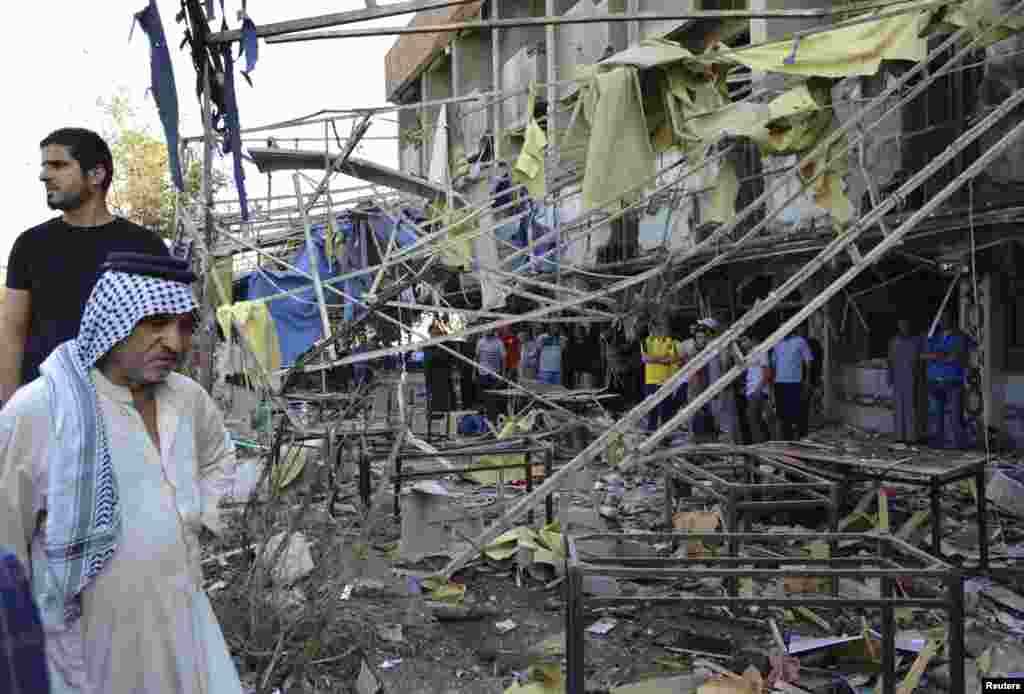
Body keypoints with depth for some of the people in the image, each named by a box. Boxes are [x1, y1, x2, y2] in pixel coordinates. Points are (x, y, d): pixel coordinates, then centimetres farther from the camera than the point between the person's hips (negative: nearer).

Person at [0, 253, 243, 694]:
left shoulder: (188, 397, -1)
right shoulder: (38, 410, -20)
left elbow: (219, 457, 21)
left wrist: (196, 521, 8)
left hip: (181, 624, 5)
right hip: (89, 641, -5)